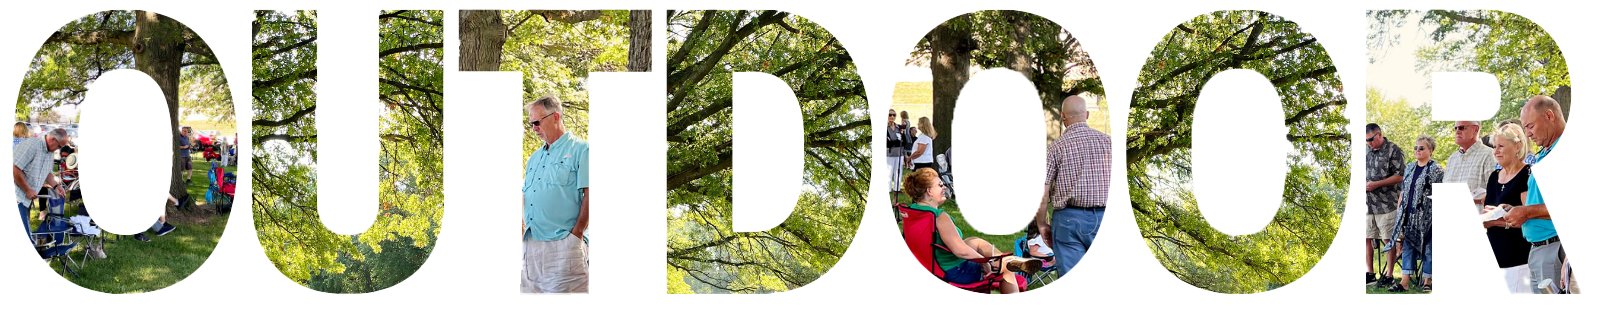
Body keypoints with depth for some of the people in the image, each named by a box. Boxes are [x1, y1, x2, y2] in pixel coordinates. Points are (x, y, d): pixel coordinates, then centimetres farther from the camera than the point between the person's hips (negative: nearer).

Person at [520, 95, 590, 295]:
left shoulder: (580, 150, -2)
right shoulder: (535, 157, 23)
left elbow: (590, 194, -9)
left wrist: (576, 233, -15)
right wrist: (521, 224, 10)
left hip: (563, 241, -8)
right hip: (531, 241, 8)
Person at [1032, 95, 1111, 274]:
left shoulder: (1056, 147, -3)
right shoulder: (1108, 142, 4)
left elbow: (1042, 194, -5)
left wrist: (1042, 224, 7)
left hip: (1069, 219, -2)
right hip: (1104, 218, 3)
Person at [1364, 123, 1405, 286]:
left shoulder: (1394, 150, -6)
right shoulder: (1367, 151, 13)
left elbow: (1399, 177, -10)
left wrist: (1376, 184, -15)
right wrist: (1362, 184, 3)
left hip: (1387, 204, -6)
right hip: (1368, 203, 6)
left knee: (1389, 240, 0)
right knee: (1366, 238, 7)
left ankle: (1388, 275, 6)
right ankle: (1370, 274, 17)